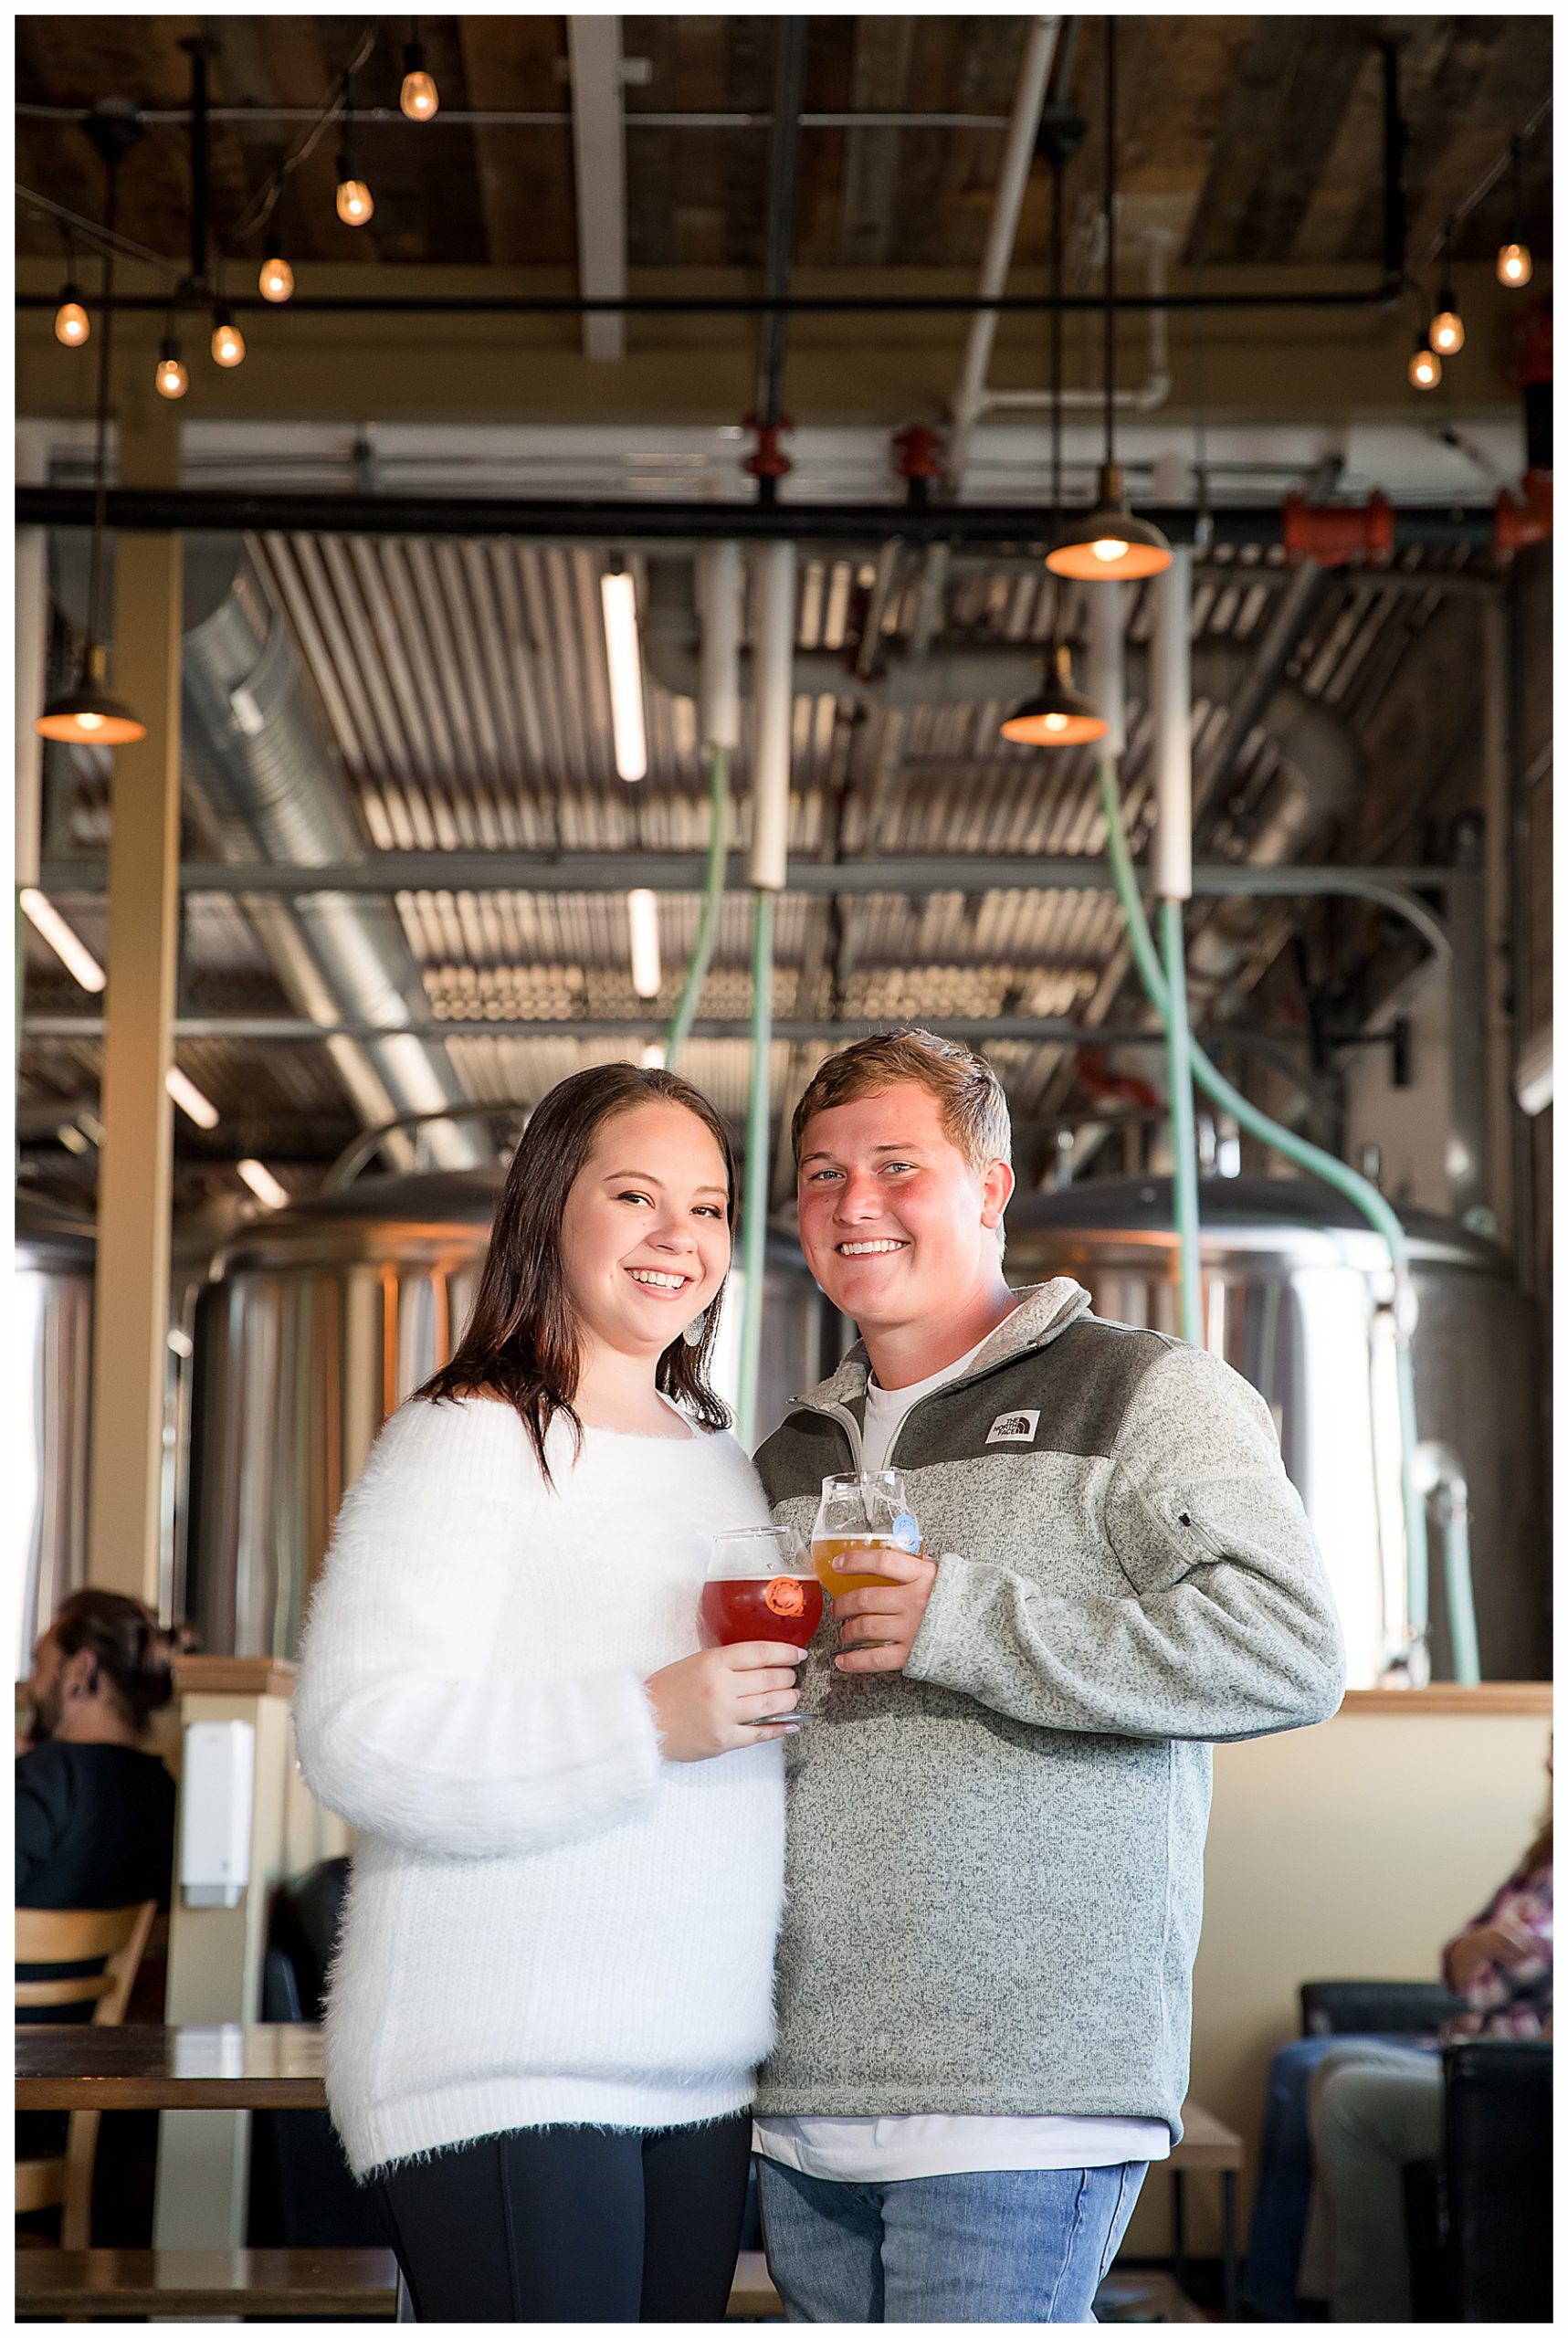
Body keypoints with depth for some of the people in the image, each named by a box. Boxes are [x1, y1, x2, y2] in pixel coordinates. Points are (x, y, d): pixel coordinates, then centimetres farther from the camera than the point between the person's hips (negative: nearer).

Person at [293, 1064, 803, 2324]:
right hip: (503, 2073, -7)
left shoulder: (719, 1455, 16)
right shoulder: (472, 1438, -8)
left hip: (705, 2068, 8)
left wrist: (787, 1697, 8)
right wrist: (651, 1724, -24)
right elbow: (358, 1735, -19)